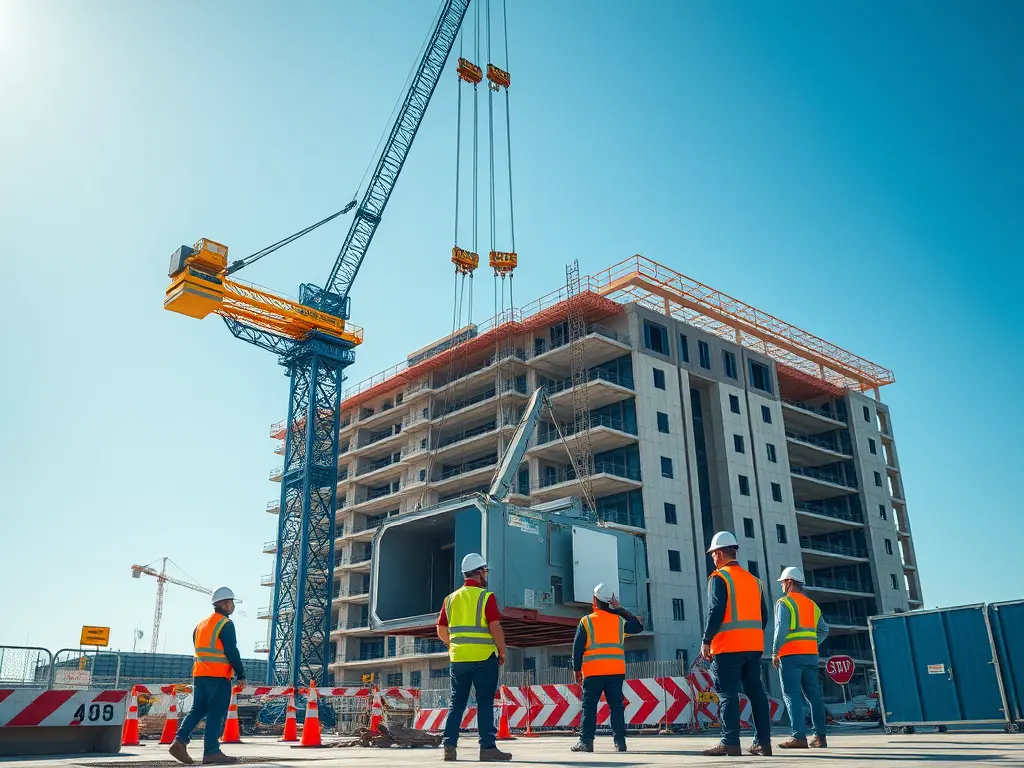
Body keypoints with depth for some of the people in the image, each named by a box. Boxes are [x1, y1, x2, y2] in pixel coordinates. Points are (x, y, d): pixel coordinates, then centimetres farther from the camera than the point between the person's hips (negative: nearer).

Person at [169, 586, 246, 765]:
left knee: (198, 710, 14)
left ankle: (180, 741, 0)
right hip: (219, 677, -8)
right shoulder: (225, 624, -9)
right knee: (216, 714, -3)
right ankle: (211, 752, -2)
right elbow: (232, 652, -14)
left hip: (199, 675, 8)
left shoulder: (201, 624, 17)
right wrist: (241, 675, -8)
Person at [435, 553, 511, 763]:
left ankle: (449, 746, 8)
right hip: (484, 658, -5)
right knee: (485, 704, 1)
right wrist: (502, 653, -2)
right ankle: (487, 748, 2)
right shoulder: (486, 597, -8)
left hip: (458, 659, 5)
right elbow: (495, 628, -14)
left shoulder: (451, 598, 10)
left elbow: (441, 631, 13)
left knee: (457, 703, 11)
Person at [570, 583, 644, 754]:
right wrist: (620, 609, 20)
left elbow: (577, 648, -1)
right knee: (616, 706, 7)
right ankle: (620, 741, 3)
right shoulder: (619, 620, 6)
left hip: (593, 672, -3)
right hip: (616, 671, 3)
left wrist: (577, 670, 8)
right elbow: (639, 627, 23)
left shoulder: (586, 621, -1)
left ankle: (586, 741, -3)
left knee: (589, 706, 2)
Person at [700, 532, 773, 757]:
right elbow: (764, 615, 17)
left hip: (728, 646, -7)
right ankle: (763, 742, 8)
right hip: (754, 646, 7)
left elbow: (715, 612, -15)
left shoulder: (719, 577, -6)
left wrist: (706, 641, -10)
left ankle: (730, 743, -6)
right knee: (756, 692, 8)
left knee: (728, 694, -4)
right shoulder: (753, 579, 16)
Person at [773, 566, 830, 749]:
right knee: (813, 694, 10)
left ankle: (799, 736, -12)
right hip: (811, 655, 7)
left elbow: (781, 629, -15)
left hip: (790, 656, -7)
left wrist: (775, 652, -9)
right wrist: (811, 644, 16)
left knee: (792, 695, -6)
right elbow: (824, 630, 15)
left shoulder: (784, 602, -5)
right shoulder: (811, 604, 17)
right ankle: (820, 736, 10)